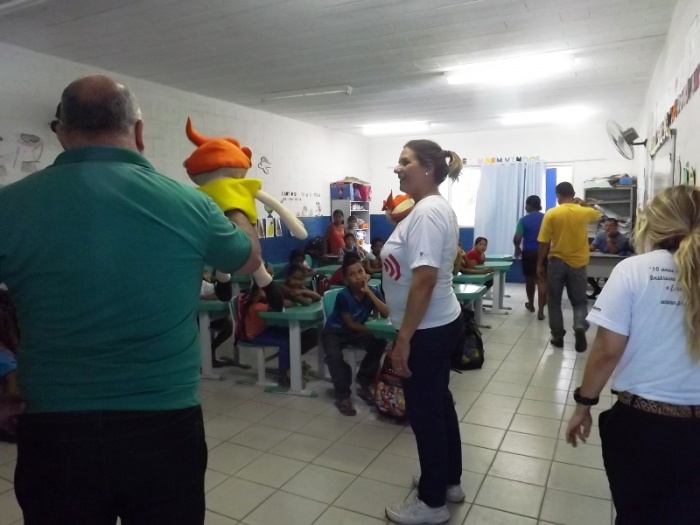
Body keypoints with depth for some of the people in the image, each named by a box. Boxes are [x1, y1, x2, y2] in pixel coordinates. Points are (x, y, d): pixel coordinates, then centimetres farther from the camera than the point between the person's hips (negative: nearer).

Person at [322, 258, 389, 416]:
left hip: (356, 331, 4)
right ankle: (343, 396, -13)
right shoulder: (343, 295, -24)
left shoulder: (373, 291, -12)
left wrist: (368, 292, -29)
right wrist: (373, 330, -13)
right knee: (334, 355, -33)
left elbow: (386, 313, -26)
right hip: (334, 331, -4)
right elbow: (350, 324, -16)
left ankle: (364, 385, -2)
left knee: (379, 342, -21)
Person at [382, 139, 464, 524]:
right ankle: (449, 481, 39)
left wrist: (403, 338, -24)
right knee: (438, 403, 21)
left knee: (424, 411, 4)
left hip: (427, 330, -10)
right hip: (440, 323, 10)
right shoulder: (433, 208, 11)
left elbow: (424, 279, -27)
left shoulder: (426, 212, -22)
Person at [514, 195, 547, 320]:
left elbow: (517, 239, -11)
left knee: (530, 280, 16)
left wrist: (517, 248, 8)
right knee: (542, 281, -1)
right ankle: (540, 311, -7)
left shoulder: (524, 220, -6)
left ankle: (531, 304, 34)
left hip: (528, 253, -1)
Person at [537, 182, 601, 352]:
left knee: (554, 301, 10)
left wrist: (540, 264, 1)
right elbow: (598, 214, 25)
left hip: (556, 262, -2)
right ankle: (580, 327, -11)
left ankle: (558, 336, 13)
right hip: (577, 263, 2)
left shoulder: (551, 214, -9)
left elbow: (544, 243, -8)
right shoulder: (584, 212, -2)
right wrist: (583, 204, 21)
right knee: (579, 301, 13)